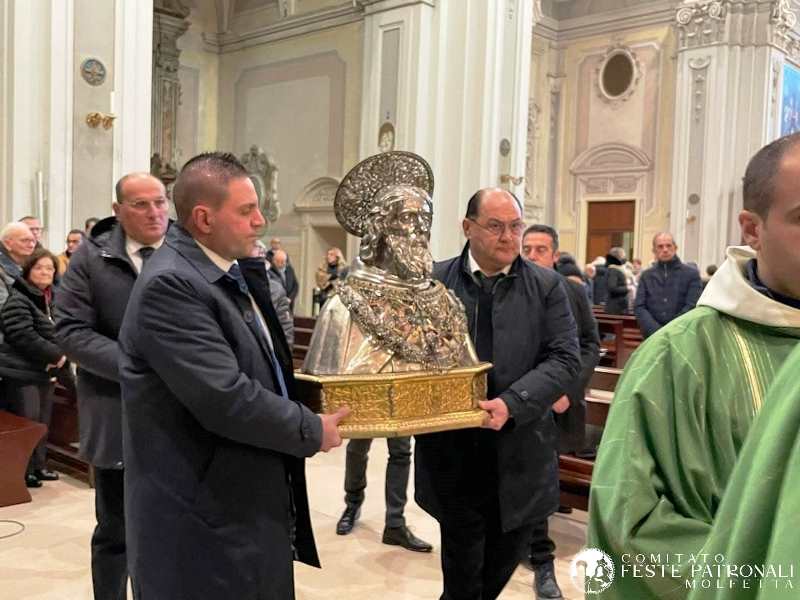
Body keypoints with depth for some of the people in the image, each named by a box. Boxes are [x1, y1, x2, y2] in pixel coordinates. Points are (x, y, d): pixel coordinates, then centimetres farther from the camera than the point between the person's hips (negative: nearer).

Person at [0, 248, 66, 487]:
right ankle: (23, 471, 6)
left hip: (45, 371, 8)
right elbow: (24, 337, -23)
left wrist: (61, 354, 0)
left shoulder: (52, 299, 13)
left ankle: (38, 466, 23)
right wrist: (56, 354, -17)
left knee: (43, 422, 12)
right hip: (21, 373, -8)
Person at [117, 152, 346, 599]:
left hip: (254, 504, 9)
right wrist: (312, 431, -16)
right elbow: (224, 399, -28)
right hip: (205, 519, -9)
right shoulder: (169, 285, -22)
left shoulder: (238, 273, 8)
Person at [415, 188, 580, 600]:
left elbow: (565, 358, -6)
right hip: (453, 454, -1)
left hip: (520, 454, 2)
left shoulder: (546, 287, 1)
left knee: (502, 566, 18)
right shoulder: (433, 281, 1)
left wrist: (513, 404, -20)